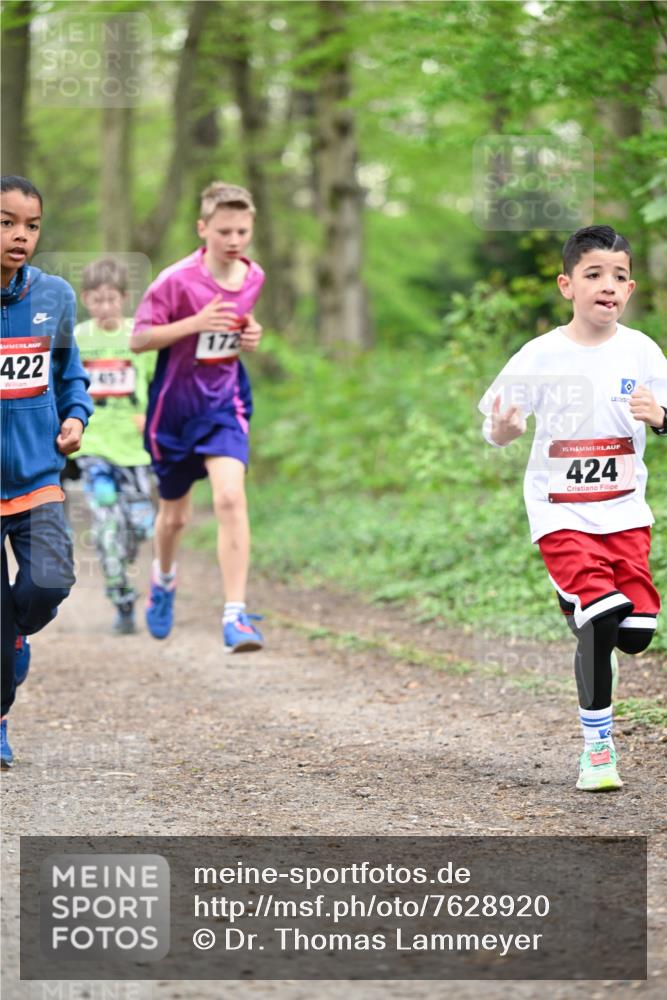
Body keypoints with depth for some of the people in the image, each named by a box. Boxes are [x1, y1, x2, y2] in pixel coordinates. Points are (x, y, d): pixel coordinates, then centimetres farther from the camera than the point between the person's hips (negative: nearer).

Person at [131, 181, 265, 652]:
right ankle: (164, 579, 49)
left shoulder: (253, 277, -1)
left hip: (224, 404, 2)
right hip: (175, 405, -2)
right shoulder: (177, 281, -17)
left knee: (231, 498, -21)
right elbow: (140, 338, -15)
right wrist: (195, 323, -28)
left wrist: (251, 334, -4)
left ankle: (236, 614, -21)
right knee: (175, 515, 14)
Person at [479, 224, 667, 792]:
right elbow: (498, 430, -4)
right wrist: (502, 430, -28)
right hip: (561, 513, -3)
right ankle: (597, 747, -1)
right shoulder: (542, 357, -8)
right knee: (601, 623, -17)